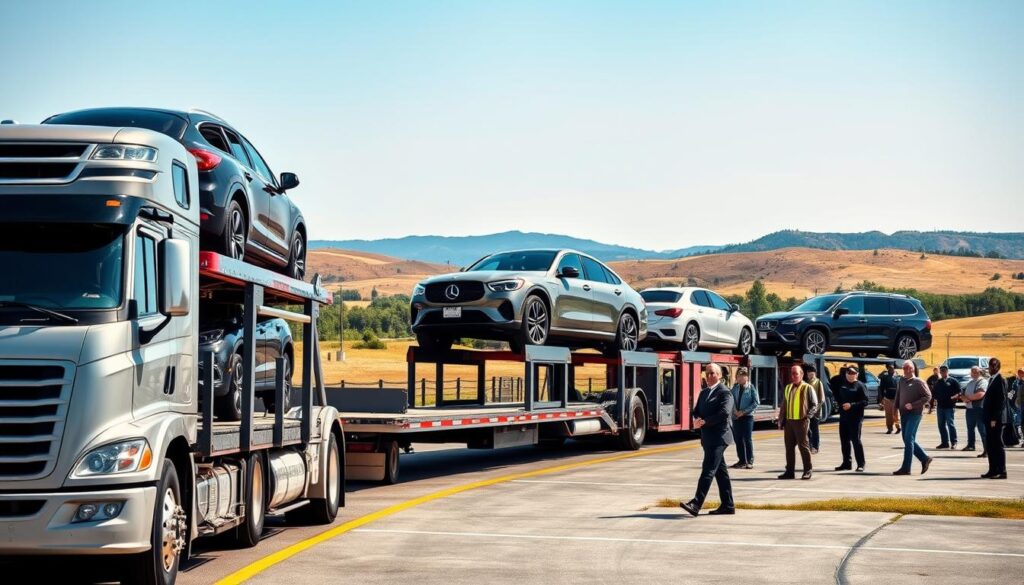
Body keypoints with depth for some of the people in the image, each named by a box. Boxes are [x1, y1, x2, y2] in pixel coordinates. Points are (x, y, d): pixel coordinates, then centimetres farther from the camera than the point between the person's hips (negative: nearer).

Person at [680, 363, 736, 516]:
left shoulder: (725, 393, -8)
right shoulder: (704, 393, 18)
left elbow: (724, 413, -21)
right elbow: (696, 411, 18)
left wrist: (705, 421, -18)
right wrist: (697, 419, -6)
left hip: (718, 437, -9)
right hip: (708, 437, 9)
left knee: (708, 470, -15)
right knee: (720, 471, 12)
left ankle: (696, 504, -24)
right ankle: (728, 505, 17)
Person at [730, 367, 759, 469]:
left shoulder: (751, 388, -4)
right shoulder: (735, 388, 9)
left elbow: (756, 403, -8)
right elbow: (731, 400, 10)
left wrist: (744, 411, -13)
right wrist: (735, 410, -9)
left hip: (747, 416, -5)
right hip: (736, 416, 5)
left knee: (747, 439, -4)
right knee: (738, 439, 6)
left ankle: (750, 461, 1)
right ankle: (742, 460, 14)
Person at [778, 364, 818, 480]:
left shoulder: (807, 388, -2)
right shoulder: (788, 388, 16)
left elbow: (814, 405, -2)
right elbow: (783, 405, 19)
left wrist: (808, 416, -15)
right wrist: (781, 420, 14)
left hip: (801, 421, -6)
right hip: (789, 421, 6)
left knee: (803, 445, -3)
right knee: (789, 446, 7)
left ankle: (807, 471, 4)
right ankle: (790, 471, 13)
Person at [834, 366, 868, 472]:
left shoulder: (860, 386, -6)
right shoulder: (842, 384, 12)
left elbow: (865, 402, -13)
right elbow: (838, 397, 24)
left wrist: (851, 405, -20)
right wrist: (841, 405, 7)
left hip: (855, 418, -6)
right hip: (843, 417, 6)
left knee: (856, 440, -7)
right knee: (844, 440, 9)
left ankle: (860, 464, -1)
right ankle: (846, 463, 18)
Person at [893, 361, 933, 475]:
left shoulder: (919, 382, -6)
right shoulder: (902, 380, 12)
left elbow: (928, 396, -10)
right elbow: (898, 396, 18)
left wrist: (913, 405, -17)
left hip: (914, 414, -7)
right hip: (904, 414, 7)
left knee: (909, 440, -10)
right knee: (908, 440, 10)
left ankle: (906, 468, -8)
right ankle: (925, 459, 24)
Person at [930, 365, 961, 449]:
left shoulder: (953, 382, 1)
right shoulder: (938, 383, 16)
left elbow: (959, 393, -4)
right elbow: (933, 395, 18)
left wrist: (954, 397, -22)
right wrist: (931, 406, 11)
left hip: (950, 407, -6)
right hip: (940, 407, 6)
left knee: (951, 424, -6)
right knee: (941, 425, 7)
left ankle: (953, 442, -1)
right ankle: (944, 442, 13)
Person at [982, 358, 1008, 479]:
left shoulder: (999, 380, -12)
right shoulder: (992, 379, 15)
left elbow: (1001, 400, -17)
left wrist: (995, 418, -19)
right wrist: (988, 418, 14)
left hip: (996, 419, -9)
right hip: (990, 418, 9)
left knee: (997, 445, -5)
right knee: (990, 446, 11)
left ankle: (1001, 472, -2)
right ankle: (993, 471, 16)